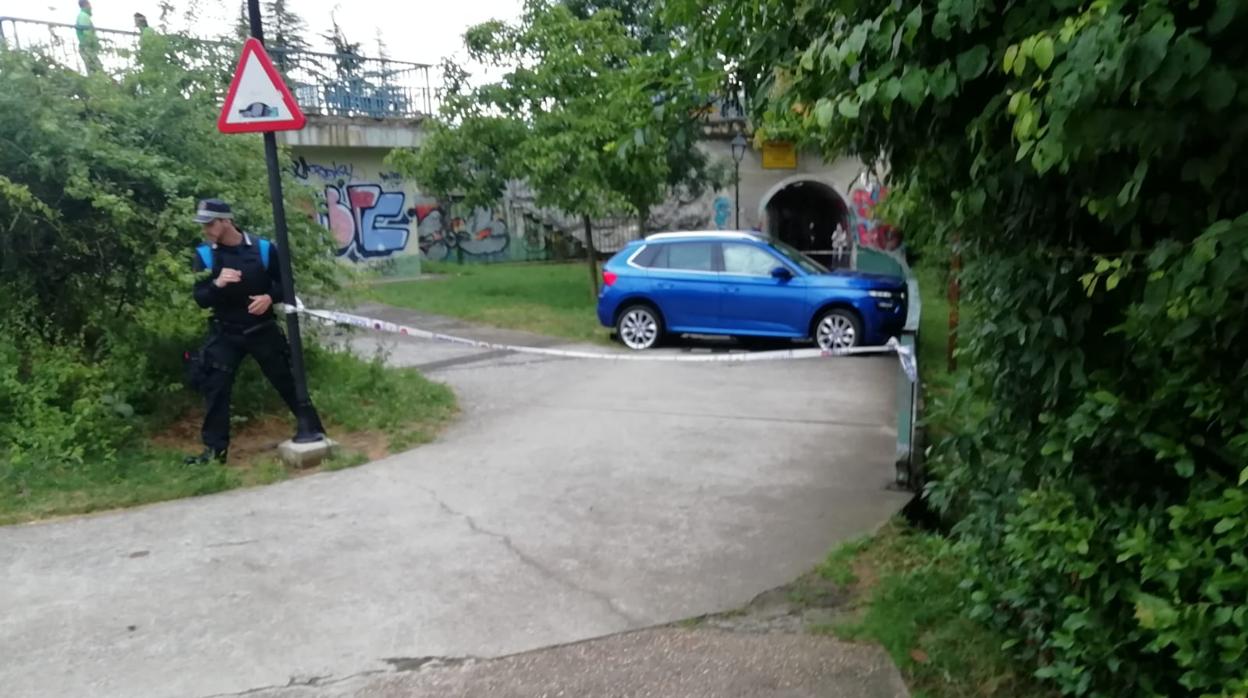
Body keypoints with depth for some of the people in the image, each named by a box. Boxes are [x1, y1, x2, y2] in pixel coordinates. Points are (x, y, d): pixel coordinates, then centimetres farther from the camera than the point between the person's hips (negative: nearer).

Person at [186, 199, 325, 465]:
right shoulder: (204, 254, -3)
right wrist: (217, 284, -27)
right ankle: (215, 449, 8)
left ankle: (312, 428, 17)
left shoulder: (263, 248, -7)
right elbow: (200, 299, -7)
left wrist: (270, 297, -18)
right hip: (225, 333, 1)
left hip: (262, 329, -1)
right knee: (216, 388, -1)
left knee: (286, 379, 5)